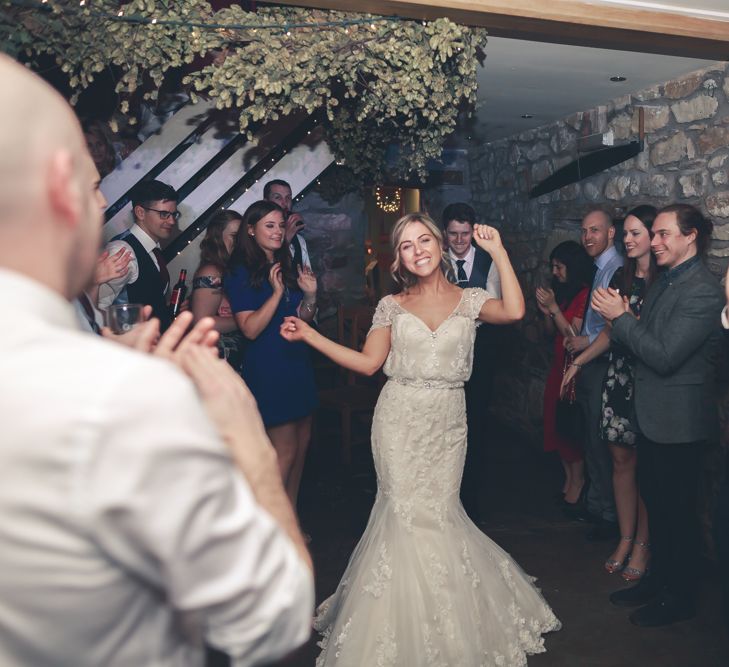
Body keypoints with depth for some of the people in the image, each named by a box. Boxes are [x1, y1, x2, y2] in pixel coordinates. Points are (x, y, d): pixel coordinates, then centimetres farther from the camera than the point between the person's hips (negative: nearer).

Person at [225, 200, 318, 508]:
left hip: (297, 364, 8)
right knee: (285, 451, -3)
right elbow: (250, 329, -18)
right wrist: (277, 292, -24)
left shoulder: (286, 267, 11)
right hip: (267, 369, -8)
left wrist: (310, 295, -4)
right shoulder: (241, 272, -10)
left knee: (302, 441, 13)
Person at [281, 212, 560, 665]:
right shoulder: (392, 305, 5)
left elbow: (514, 311, -16)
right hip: (399, 423, 0)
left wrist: (498, 251, -11)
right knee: (404, 513, 1)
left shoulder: (470, 300, 3)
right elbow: (367, 363, 1)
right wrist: (309, 335, -3)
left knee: (438, 515, 4)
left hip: (447, 424, 0)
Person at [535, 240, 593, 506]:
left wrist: (554, 307, -17)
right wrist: (546, 312, -3)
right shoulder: (561, 291, 10)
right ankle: (569, 477, 21)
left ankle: (577, 480, 12)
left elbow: (574, 335, -16)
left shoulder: (585, 294, -13)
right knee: (556, 420, 10)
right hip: (558, 365, 8)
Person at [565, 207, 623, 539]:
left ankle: (609, 515, 13)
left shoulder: (617, 271, -17)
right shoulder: (600, 269, 14)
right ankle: (596, 505, 32)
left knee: (601, 444, -1)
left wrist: (588, 341, -16)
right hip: (590, 366, 10)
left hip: (604, 367, -10)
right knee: (592, 440, 18)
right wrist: (577, 340, 6)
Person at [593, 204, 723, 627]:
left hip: (678, 420, -9)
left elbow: (664, 355, -26)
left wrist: (620, 316, -20)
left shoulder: (703, 290, -20)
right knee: (656, 501, 20)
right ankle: (660, 579, 37)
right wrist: (620, 317, -8)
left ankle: (680, 597, 24)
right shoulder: (665, 281, 9)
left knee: (677, 508, 6)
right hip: (653, 414, 9)